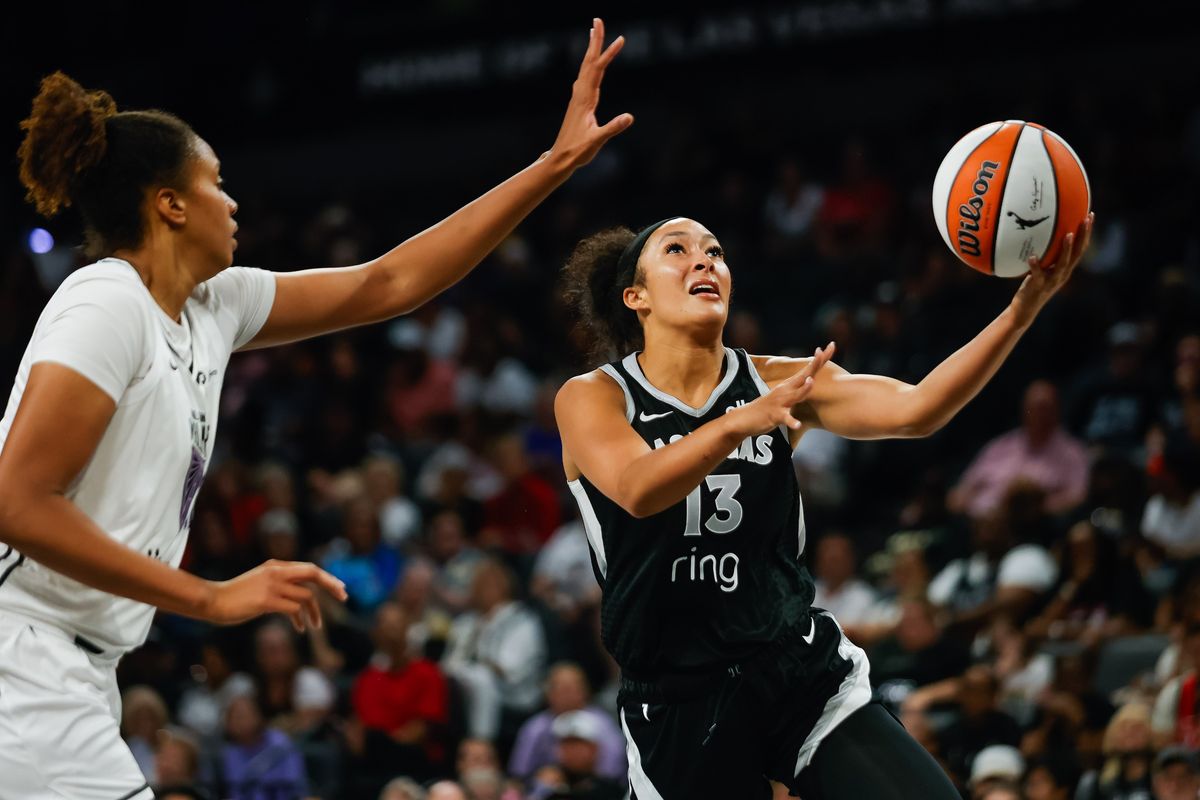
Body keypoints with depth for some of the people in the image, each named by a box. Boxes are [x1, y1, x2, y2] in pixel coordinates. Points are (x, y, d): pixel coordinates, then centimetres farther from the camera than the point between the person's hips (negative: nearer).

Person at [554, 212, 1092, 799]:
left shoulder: (781, 382, 4)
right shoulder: (592, 398, -3)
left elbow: (913, 410, -11)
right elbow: (637, 490, -24)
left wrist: (1025, 306, -25)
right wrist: (738, 423, -42)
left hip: (803, 677, 2)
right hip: (677, 701, -2)